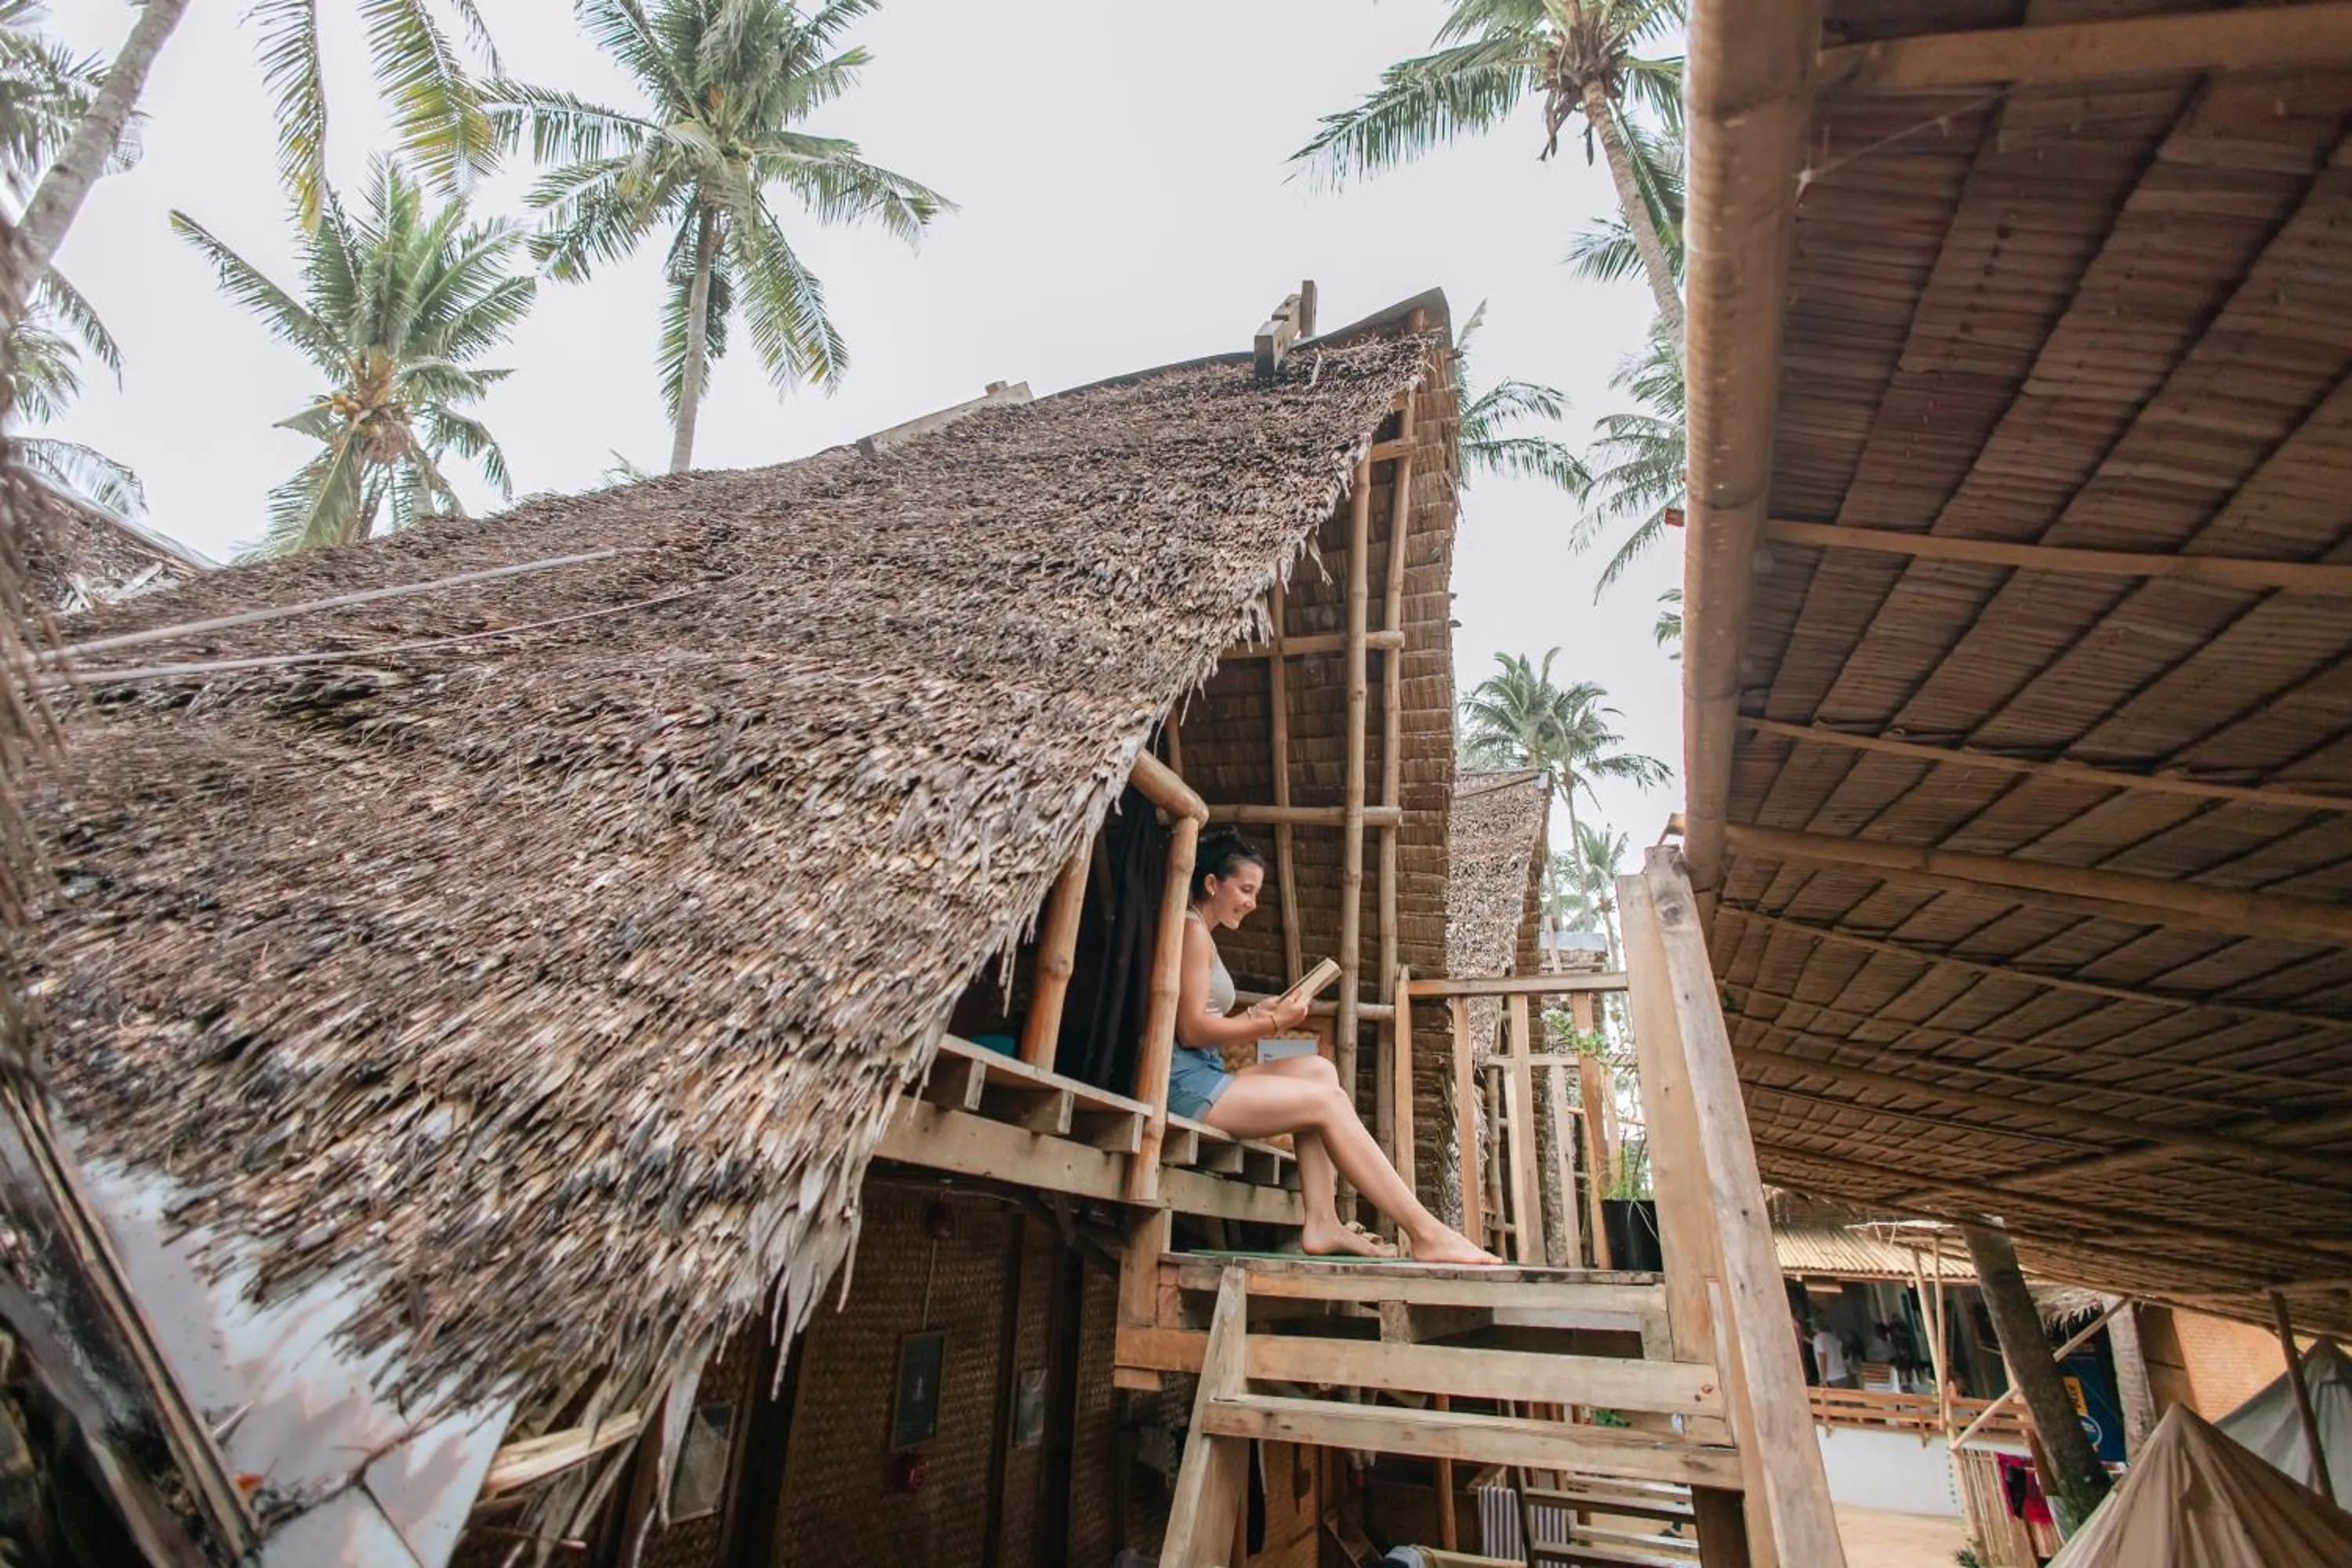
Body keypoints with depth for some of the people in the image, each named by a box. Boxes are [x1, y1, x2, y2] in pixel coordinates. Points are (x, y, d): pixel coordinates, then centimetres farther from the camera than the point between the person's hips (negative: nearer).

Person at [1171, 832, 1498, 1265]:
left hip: (1201, 1076, 9)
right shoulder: (1192, 929, -7)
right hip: (1183, 1082, -9)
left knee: (1318, 1071, 3)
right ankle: (1426, 1233, -10)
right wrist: (1272, 1024, -8)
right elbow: (1191, 1030, -16)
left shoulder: (1201, 936, 23)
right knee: (1328, 1102, -11)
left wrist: (1254, 1015, 1)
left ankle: (1322, 1222, -6)